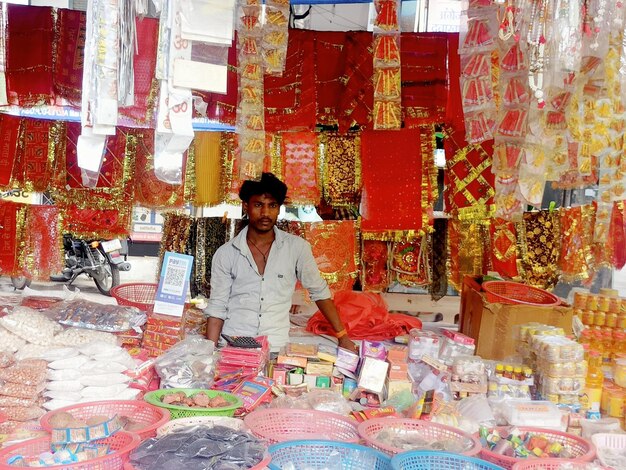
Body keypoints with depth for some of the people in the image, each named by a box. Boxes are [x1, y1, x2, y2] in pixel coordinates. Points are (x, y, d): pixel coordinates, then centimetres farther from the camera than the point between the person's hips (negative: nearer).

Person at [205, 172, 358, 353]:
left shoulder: (297, 248, 3)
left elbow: (320, 292, 13)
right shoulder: (225, 253, 4)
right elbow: (217, 308, 6)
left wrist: (342, 336, 11)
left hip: (276, 347, 1)